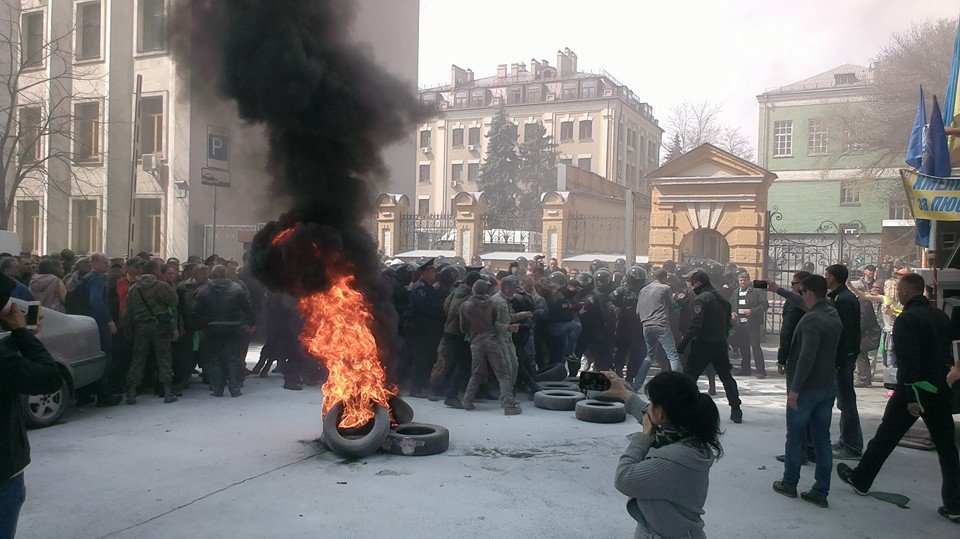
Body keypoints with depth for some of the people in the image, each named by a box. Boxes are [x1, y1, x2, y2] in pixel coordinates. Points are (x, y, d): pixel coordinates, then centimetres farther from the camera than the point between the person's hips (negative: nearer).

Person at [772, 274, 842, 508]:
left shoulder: (811, 320, -21)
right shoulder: (834, 315, 7)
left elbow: (807, 357, -28)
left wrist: (794, 388, -23)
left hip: (807, 388, -8)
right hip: (829, 386, 8)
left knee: (795, 437, 7)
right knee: (822, 438, 10)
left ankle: (789, 484, 20)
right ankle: (821, 492, 15)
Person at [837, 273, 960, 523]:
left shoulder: (907, 319, -15)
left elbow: (908, 360, -23)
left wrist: (911, 396, -22)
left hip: (914, 389, -6)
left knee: (885, 436, 8)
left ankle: (860, 480, 22)